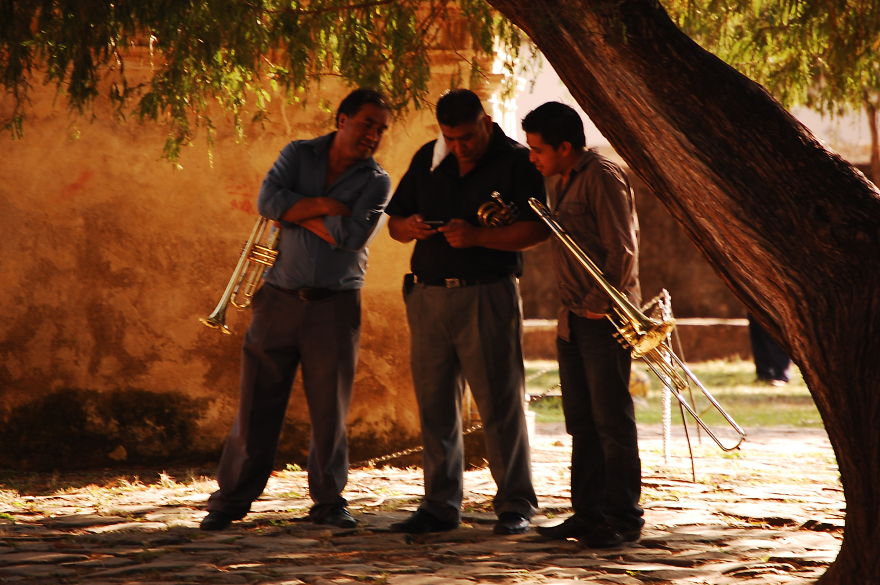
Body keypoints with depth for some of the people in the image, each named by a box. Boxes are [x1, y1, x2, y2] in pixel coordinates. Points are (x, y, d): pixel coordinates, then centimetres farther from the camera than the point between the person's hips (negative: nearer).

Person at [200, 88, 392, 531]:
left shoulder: (376, 182, 3)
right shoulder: (299, 154, 7)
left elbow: (353, 235, -14)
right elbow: (269, 200, -10)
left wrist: (298, 212, -8)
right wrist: (325, 206, -13)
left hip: (335, 305, 0)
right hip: (279, 297, 0)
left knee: (330, 407, 2)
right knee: (257, 404, 1)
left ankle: (329, 502, 15)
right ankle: (230, 501, 7)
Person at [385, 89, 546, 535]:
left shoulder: (516, 161, -3)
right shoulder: (428, 159, 13)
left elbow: (535, 230, -13)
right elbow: (394, 222, 18)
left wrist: (476, 237, -22)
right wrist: (408, 227, -6)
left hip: (487, 296, -5)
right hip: (428, 295, 5)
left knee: (500, 402, -4)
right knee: (435, 404, 7)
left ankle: (515, 505, 2)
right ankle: (441, 506, 14)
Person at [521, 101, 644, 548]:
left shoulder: (603, 178, -14)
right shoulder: (556, 180, 15)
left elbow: (622, 250, -17)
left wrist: (601, 305, -15)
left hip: (604, 317, -9)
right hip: (572, 318, 9)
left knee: (611, 420, -5)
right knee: (581, 422, 11)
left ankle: (622, 519, 0)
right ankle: (588, 515, 17)